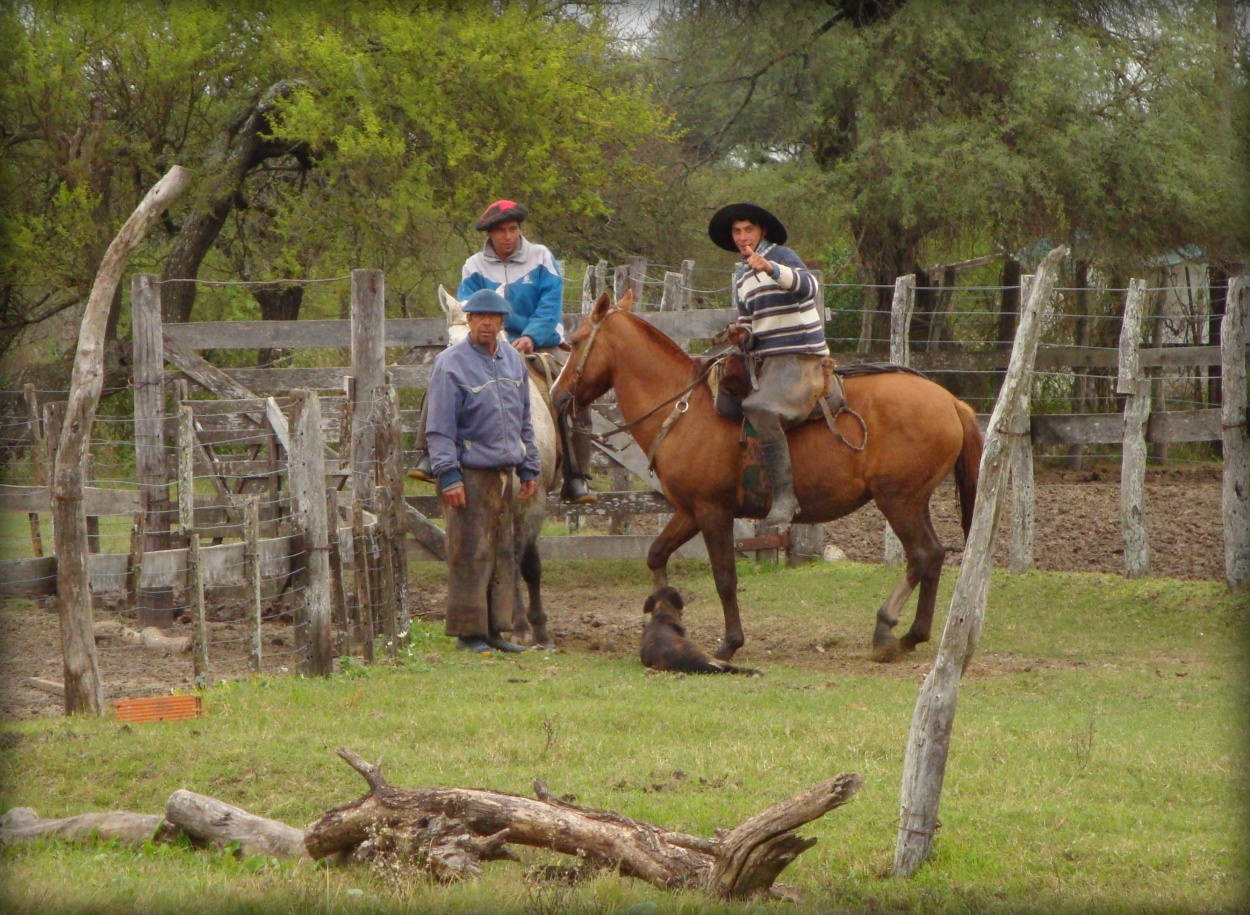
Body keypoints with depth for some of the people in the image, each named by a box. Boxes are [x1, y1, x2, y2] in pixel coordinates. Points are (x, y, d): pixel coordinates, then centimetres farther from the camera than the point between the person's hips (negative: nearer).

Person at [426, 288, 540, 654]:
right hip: (470, 476, -7)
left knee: (504, 555, 9)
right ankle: (469, 631, -2)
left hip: (504, 473, 7)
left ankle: (496, 628, 15)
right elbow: (439, 428, -11)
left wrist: (529, 469, 16)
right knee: (470, 555, -7)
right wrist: (448, 476, -18)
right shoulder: (451, 364, -7)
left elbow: (524, 422, 21)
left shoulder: (514, 362, 13)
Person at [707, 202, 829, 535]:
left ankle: (784, 495, -30)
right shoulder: (740, 277, 19)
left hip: (801, 359, -10)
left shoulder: (780, 256, -5)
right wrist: (741, 335, 1)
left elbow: (808, 285, -24)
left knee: (761, 410, -31)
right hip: (769, 360, 10)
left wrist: (771, 269, -40)